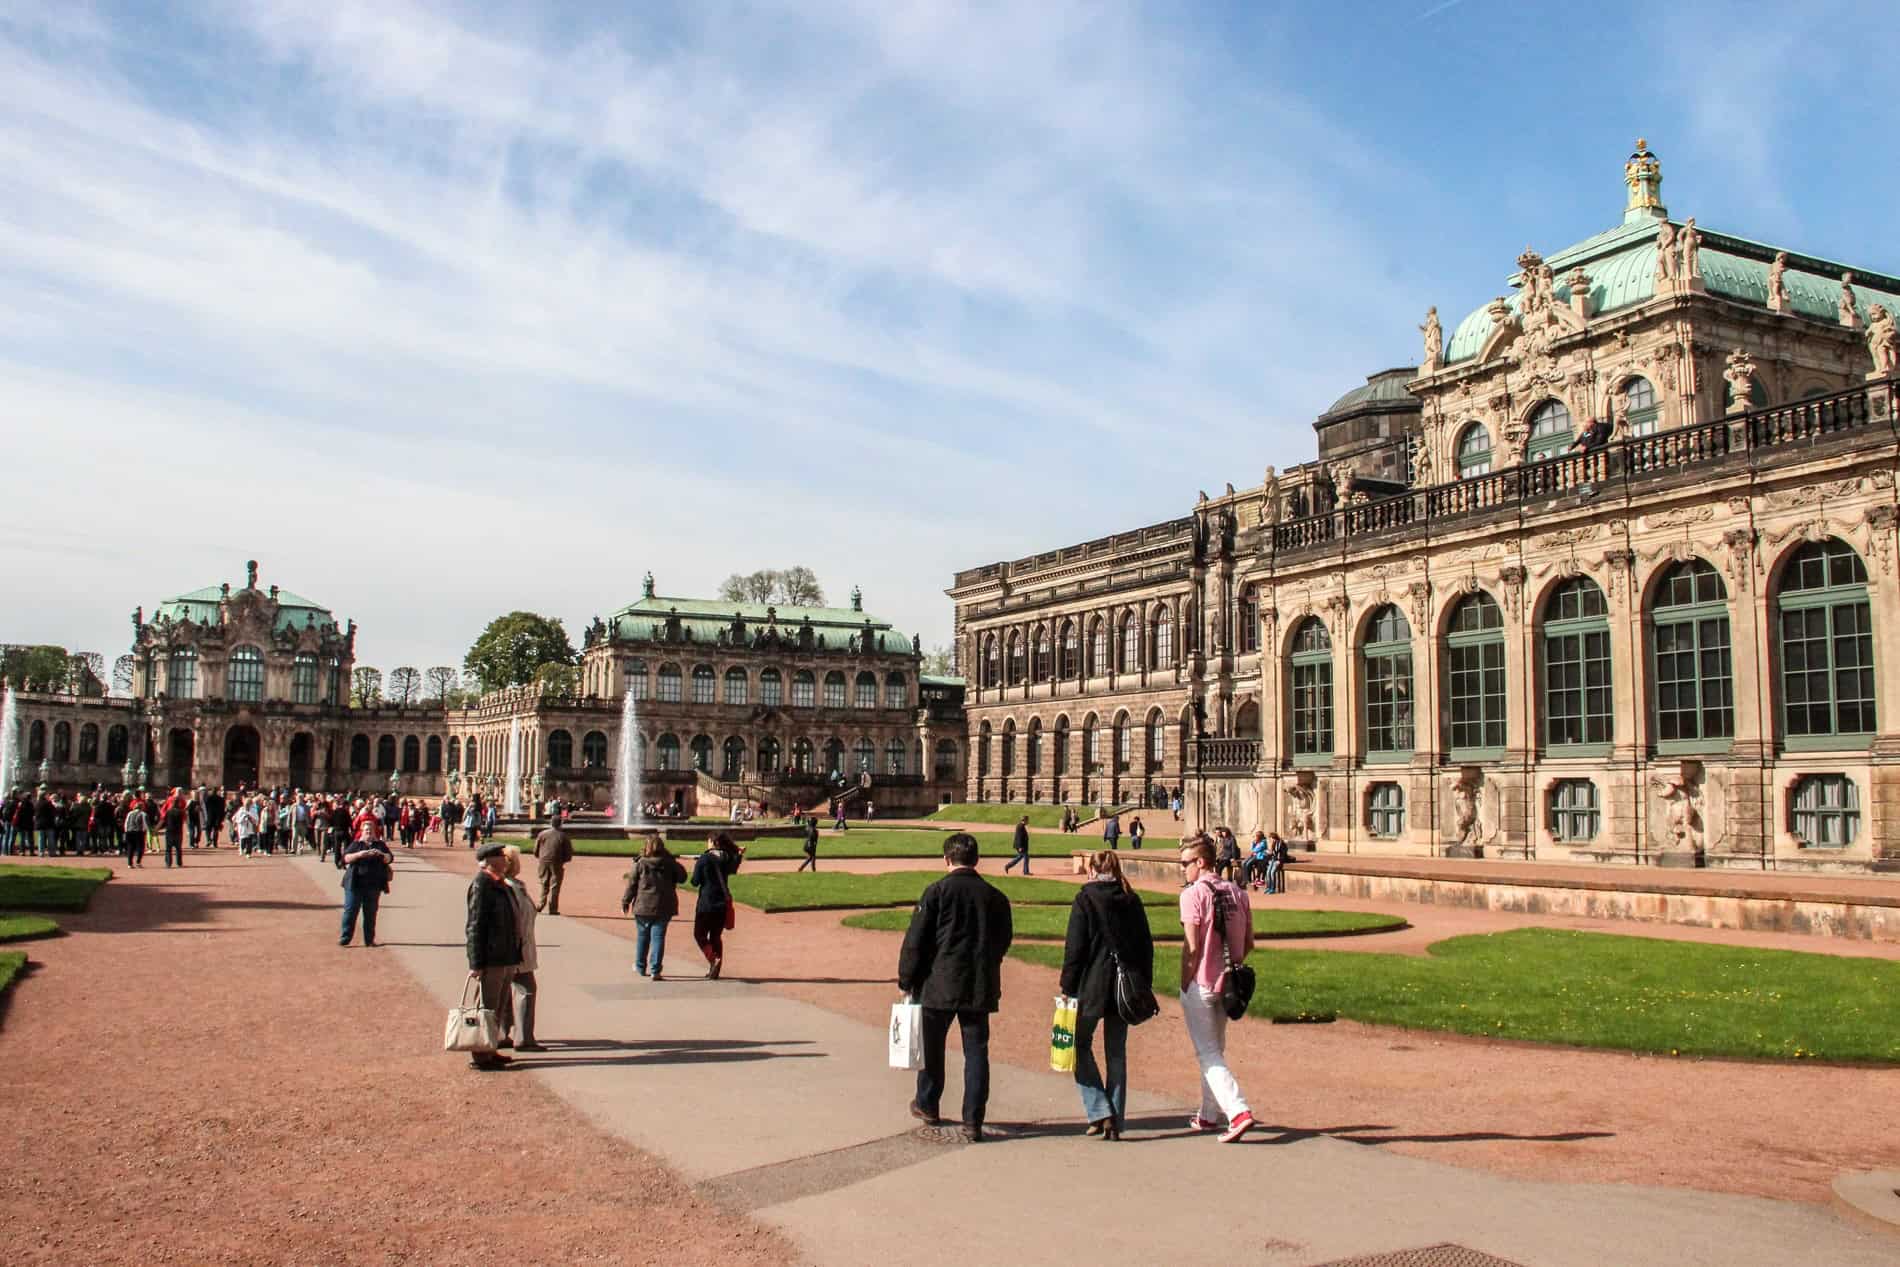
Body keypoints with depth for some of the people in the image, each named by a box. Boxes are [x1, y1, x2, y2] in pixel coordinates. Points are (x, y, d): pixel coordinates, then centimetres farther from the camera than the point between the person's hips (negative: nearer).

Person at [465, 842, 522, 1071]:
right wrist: (476, 963, -20)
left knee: (498, 1008, 16)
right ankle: (480, 1056, 6)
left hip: (506, 958, 9)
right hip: (492, 959, -9)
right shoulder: (481, 884, -14)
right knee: (488, 1008, -1)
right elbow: (475, 926, -18)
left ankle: (489, 1050, 26)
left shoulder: (500, 884, 14)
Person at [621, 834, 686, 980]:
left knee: (642, 936, 17)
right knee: (658, 937, 1)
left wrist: (625, 902, 7)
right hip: (663, 907, 0)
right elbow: (682, 877, 7)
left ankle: (640, 967, 31)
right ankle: (655, 970, -5)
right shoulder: (669, 863, -4)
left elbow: (631, 885, -3)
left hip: (643, 907, 0)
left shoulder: (640, 863, -6)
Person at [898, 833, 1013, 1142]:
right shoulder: (995, 897, 2)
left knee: (931, 1046, 16)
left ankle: (927, 1105, 32)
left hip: (939, 984, -2)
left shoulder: (937, 892, -9)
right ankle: (973, 1122, 2)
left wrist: (906, 980, 1)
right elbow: (1003, 942, 11)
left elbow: (915, 941, -8)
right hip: (980, 987, 2)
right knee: (976, 1051, 6)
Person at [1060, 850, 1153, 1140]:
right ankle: (1115, 1121, 13)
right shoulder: (1132, 901, 7)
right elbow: (1146, 945, 9)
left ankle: (1100, 1113, 0)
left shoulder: (1085, 899, -7)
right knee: (1117, 1053, 12)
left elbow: (1075, 947, -10)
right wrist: (1143, 986, 15)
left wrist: (1068, 988, -4)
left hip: (1093, 985, -4)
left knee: (1081, 1045, 11)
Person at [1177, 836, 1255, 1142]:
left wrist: (1184, 985, -8)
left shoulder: (1193, 893, -13)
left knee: (1207, 1053, -1)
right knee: (1215, 1049, 19)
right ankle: (1209, 1114, 29)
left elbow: (1191, 947, -17)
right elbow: (1249, 944, 9)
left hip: (1200, 984, -7)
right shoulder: (1237, 893, 7)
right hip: (1227, 985, 7)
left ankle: (1238, 1111, -15)